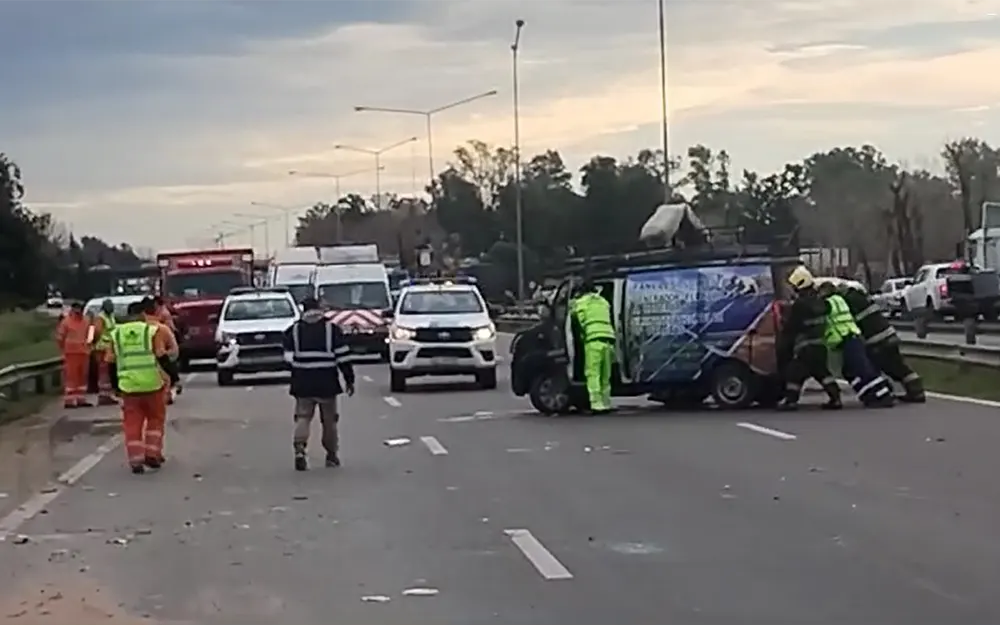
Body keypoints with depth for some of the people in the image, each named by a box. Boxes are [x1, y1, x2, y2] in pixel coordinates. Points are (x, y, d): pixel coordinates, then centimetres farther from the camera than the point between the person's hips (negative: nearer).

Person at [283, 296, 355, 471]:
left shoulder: (294, 330, 2)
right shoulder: (331, 329, -2)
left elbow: (289, 358, 1)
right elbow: (343, 356, -4)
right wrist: (349, 379, 2)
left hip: (303, 384, 1)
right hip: (327, 383, 0)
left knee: (303, 416, 4)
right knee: (329, 419, 12)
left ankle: (299, 449, -19)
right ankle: (332, 455, 19)